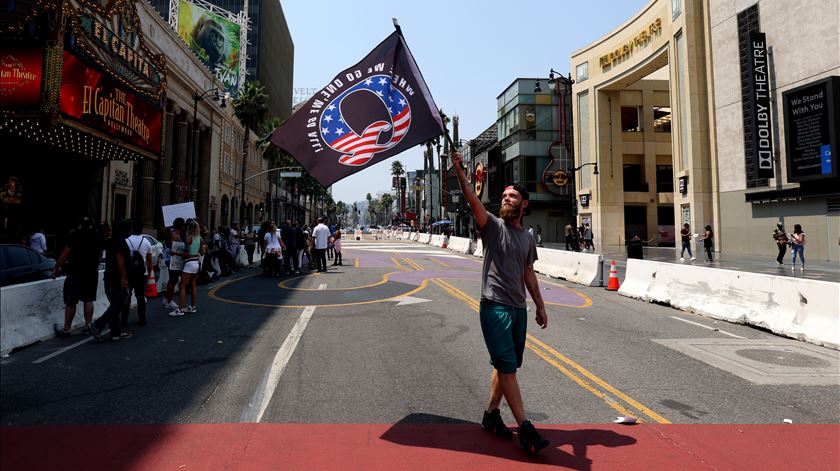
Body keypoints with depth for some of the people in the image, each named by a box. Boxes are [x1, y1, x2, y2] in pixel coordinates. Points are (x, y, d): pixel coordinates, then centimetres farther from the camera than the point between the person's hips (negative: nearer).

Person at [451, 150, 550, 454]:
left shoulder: (527, 238, 14)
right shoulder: (493, 226, -2)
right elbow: (473, 201, -19)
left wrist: (540, 305, 20)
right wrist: (460, 172, -33)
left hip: (519, 308, 6)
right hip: (495, 306, -6)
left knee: (506, 366, 13)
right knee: (507, 366, -6)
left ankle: (491, 414, 28)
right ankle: (524, 428, 1)